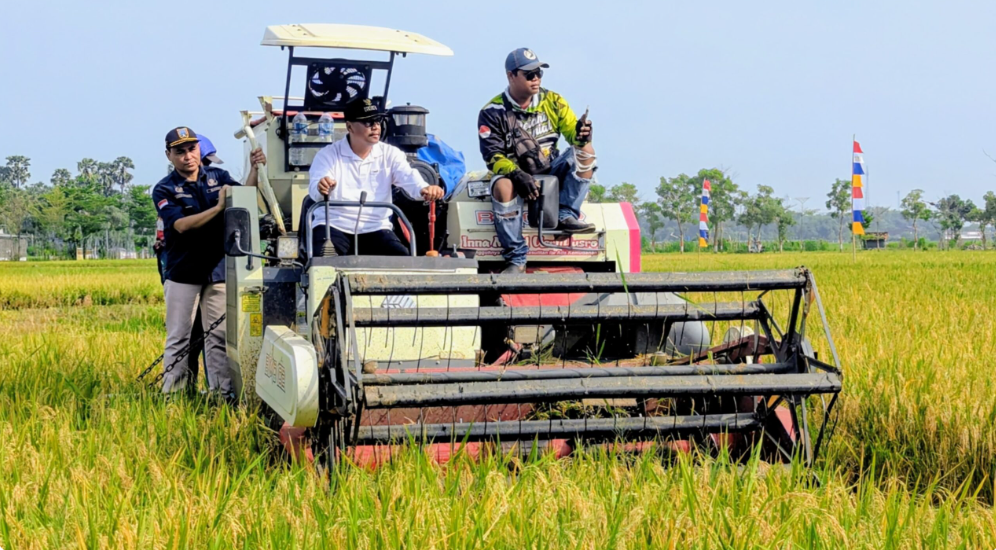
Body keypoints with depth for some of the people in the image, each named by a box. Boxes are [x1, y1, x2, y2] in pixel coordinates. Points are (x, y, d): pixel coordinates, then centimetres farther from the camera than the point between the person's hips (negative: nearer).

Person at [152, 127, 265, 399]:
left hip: (218, 271, 3)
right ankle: (172, 394, 7)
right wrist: (218, 208, -27)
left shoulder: (218, 177, 7)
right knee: (178, 337, 2)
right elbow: (182, 224, -18)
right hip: (182, 273, -3)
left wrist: (255, 170, -21)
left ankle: (222, 391, 9)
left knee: (219, 335, 5)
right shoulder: (164, 190, -5)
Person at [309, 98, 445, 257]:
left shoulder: (390, 154, 6)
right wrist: (321, 188, -43)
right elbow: (315, 189, -15)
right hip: (333, 226, -2)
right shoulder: (328, 154, 0)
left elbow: (409, 177, -11)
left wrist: (424, 189, -37)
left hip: (375, 228, 2)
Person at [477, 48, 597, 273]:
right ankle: (516, 258, -29)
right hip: (515, 174, -3)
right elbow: (493, 156, -12)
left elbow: (572, 132, -2)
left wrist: (581, 134, -28)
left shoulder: (552, 101, 3)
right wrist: (517, 175, -30)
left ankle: (566, 216, -20)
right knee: (503, 187, -37)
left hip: (551, 171, 3)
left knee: (585, 151, -19)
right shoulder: (493, 112, -6)